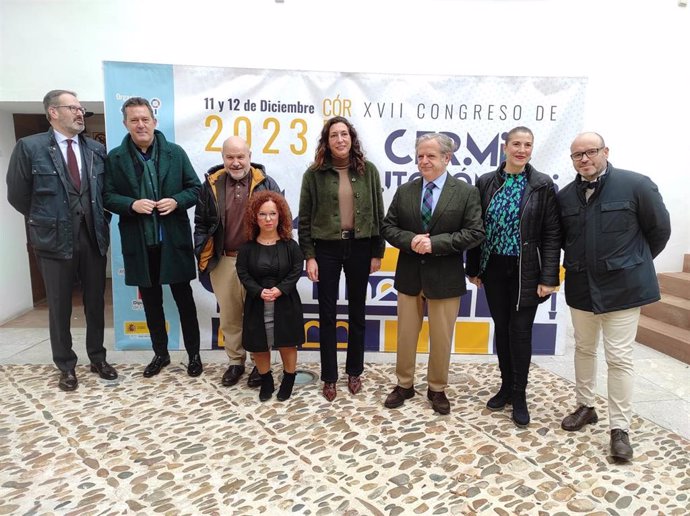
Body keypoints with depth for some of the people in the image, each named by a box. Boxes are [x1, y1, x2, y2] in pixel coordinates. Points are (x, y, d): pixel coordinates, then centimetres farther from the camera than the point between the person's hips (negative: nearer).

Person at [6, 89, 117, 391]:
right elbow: (17, 195, 1)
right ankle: (66, 367, 23)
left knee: (96, 302, 11)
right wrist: (44, 222, 8)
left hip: (93, 236, 3)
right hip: (55, 238, -3)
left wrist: (99, 220, 8)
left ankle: (97, 359, 27)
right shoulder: (29, 147, -4)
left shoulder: (97, 150, 6)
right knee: (59, 306, 8)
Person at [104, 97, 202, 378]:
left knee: (184, 298, 7)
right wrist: (132, 204, -16)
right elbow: (108, 196, 3)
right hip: (139, 243, 2)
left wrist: (176, 201, -15)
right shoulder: (115, 157, 2)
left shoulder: (175, 152, 1)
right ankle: (160, 353, 30)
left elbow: (196, 188, 3)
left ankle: (194, 354, 21)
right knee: (151, 301, 14)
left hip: (173, 240, -1)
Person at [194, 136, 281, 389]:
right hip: (223, 261, 3)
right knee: (229, 316, 13)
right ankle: (235, 361, 29)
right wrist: (202, 256, -1)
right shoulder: (211, 185, 4)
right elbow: (200, 223, 8)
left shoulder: (266, 184, -2)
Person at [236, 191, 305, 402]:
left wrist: (280, 289, -20)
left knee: (287, 344, 5)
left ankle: (288, 381, 28)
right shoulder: (247, 247, -2)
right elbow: (243, 273, -5)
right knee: (258, 346, 7)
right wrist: (259, 291, -19)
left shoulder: (290, 245, -4)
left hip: (285, 304, -1)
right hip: (257, 304, 1)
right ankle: (266, 381, 30)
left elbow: (297, 270, -7)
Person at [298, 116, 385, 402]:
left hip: (360, 247, 1)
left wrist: (377, 253, 0)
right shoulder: (314, 173, -3)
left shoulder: (368, 170, 0)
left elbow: (378, 213, 2)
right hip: (327, 249, -1)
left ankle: (354, 371, 30)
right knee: (327, 314, 6)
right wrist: (309, 256, -6)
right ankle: (329, 377, 21)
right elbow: (305, 219, -1)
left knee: (356, 312, 12)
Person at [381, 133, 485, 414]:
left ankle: (437, 389, 29)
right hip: (409, 275, 3)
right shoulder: (404, 191, 5)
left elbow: (475, 232, -10)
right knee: (406, 334, 13)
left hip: (445, 277, -2)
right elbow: (388, 227, 4)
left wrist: (435, 243, -19)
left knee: (441, 338, 9)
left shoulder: (466, 192, -3)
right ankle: (404, 384, 31)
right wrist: (410, 240, -16)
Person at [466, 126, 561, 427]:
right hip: (494, 269, 3)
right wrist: (473, 268, 5)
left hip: (526, 271, -2)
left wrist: (549, 277, -11)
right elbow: (477, 228, 6)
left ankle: (519, 396, 19)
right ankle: (506, 387, 28)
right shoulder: (486, 182, 2)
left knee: (520, 331, 3)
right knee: (501, 328, 12)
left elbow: (552, 234, -5)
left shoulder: (543, 185, -4)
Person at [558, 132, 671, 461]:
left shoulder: (635, 185, -9)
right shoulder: (565, 196, 2)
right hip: (580, 287, 5)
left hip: (622, 287, -4)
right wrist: (579, 264, 9)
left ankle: (620, 428, 13)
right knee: (584, 349, 16)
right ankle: (585, 407, 34)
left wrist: (634, 264, 6)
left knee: (619, 357, 0)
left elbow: (659, 230, -1)